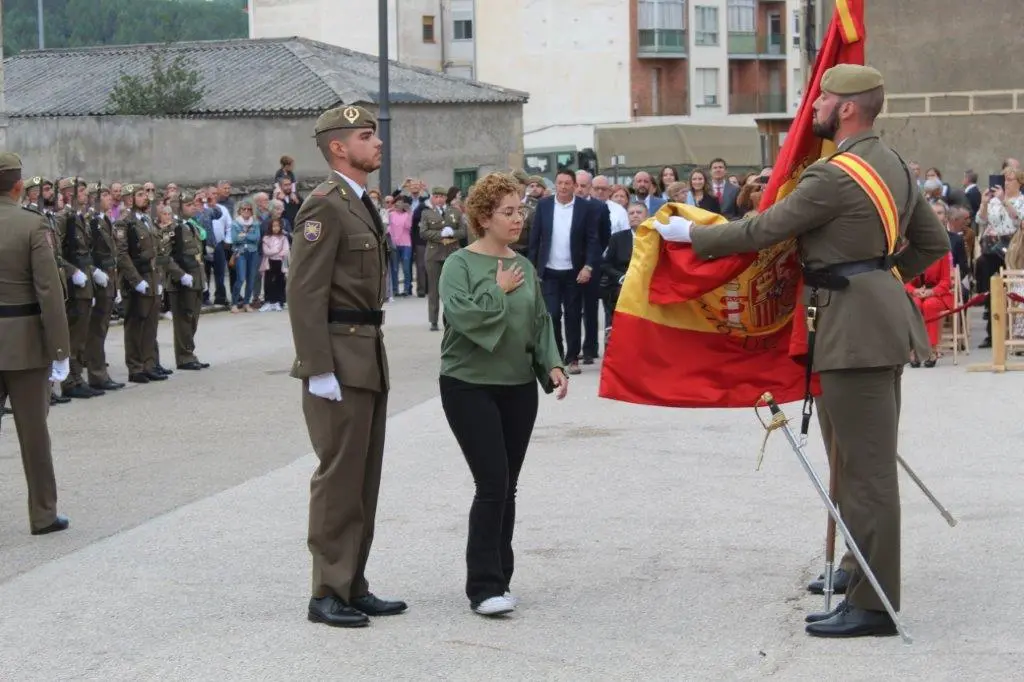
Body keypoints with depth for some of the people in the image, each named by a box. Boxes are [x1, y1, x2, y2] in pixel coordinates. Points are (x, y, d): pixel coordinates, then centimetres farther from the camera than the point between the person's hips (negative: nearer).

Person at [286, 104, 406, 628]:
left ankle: (353, 587, 20)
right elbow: (304, 293, -19)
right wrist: (319, 369, -22)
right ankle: (327, 594, 2)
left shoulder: (361, 205, 16)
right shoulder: (325, 205, -14)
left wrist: (373, 358, 19)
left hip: (368, 358, 10)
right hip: (339, 360, -10)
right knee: (339, 476, -5)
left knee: (364, 476, 13)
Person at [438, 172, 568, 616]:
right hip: (471, 386, -6)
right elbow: (463, 315, -23)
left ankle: (498, 579, 18)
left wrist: (553, 365, 0)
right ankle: (484, 586, -8)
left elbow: (541, 323, 14)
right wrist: (500, 291, -12)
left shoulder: (524, 267, 10)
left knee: (507, 487, 9)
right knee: (492, 484, -12)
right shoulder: (460, 264, -8)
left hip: (519, 386, 6)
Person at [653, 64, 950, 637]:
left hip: (857, 326, -10)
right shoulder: (893, 165, 13)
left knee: (866, 468, -7)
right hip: (883, 316, 10)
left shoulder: (836, 176, -17)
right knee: (867, 463, 15)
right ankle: (866, 588, 23)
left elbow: (762, 231, -14)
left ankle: (873, 606, -3)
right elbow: (934, 242, 19)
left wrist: (691, 234, -2)